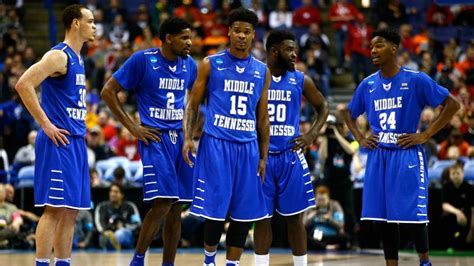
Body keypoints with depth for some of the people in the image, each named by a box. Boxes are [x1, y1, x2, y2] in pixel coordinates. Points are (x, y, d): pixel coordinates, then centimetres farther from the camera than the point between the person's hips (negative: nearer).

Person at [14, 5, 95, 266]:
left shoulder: (77, 59, 17)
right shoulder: (58, 56, -12)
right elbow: (24, 84, -23)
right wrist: (45, 124, -20)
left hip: (75, 142, 9)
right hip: (58, 142, -9)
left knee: (71, 211, 10)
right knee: (54, 209, -10)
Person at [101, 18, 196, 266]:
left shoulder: (189, 64, 8)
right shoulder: (142, 59, -8)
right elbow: (108, 91, -5)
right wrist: (132, 127, -8)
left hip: (181, 139, 6)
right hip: (155, 138, -6)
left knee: (175, 209, 5)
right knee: (162, 204, -16)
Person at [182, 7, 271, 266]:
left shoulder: (262, 71, 11)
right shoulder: (210, 64, 2)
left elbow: (262, 118, 15)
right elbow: (193, 104, 6)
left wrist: (263, 157, 12)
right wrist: (188, 137, -9)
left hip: (248, 147, 3)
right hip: (216, 144, -3)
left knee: (243, 213, 2)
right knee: (215, 209, -5)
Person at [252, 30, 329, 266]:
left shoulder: (300, 81, 3)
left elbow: (322, 107, 16)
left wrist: (312, 135, 2)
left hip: (290, 156, 1)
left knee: (295, 217, 4)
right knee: (262, 218, 3)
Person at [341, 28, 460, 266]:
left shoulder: (415, 80, -8)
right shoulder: (368, 84, 7)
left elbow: (452, 104, -7)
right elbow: (348, 112, 23)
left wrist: (425, 135, -10)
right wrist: (359, 139, 7)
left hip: (407, 155, -4)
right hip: (378, 157, 4)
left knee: (413, 215, -4)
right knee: (384, 217, 4)